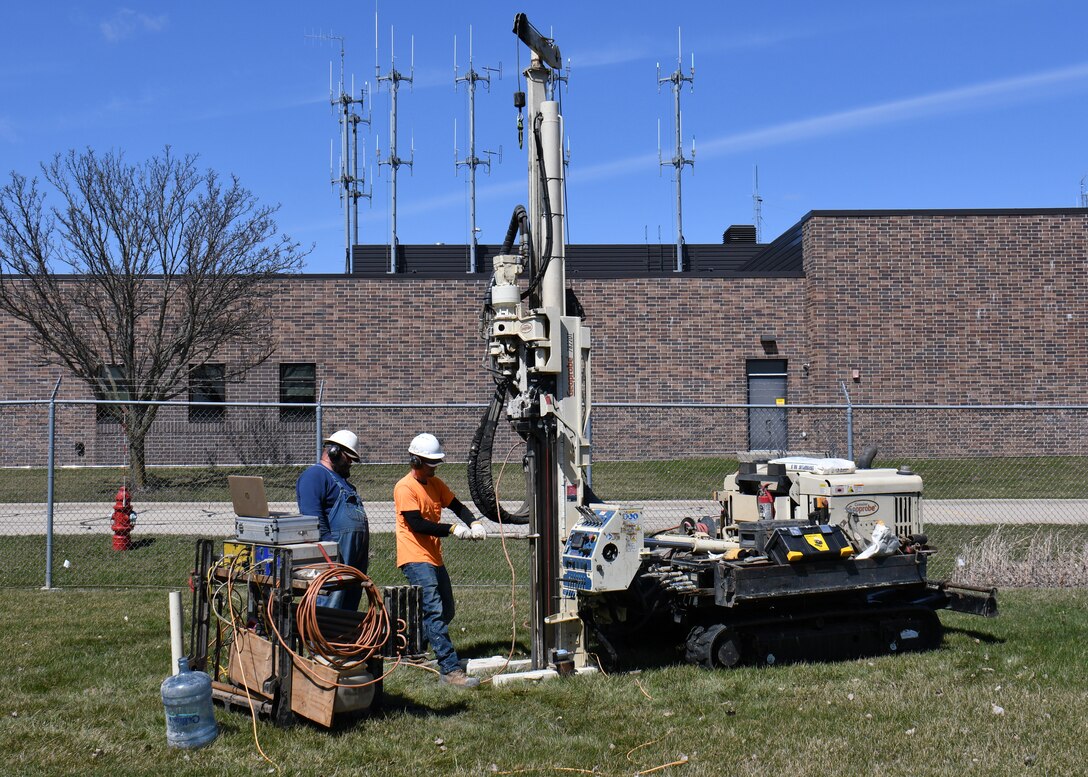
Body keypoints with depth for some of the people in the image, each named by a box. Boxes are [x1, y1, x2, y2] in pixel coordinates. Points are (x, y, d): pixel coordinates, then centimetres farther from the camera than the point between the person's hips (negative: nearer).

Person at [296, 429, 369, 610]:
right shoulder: (314, 475, -6)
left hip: (355, 560, 10)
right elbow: (313, 518, -18)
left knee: (350, 607, 10)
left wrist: (365, 551, 24)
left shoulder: (342, 480, 26)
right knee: (329, 605, -12)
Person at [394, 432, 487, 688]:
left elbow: (457, 506, 13)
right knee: (434, 612, -16)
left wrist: (474, 523, -7)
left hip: (434, 557, 9)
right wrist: (452, 529, -23)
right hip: (416, 559, -9)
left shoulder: (435, 483, 13)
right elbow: (417, 524, -20)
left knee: (446, 612, 15)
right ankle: (450, 669, -20)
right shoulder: (405, 488, -12)